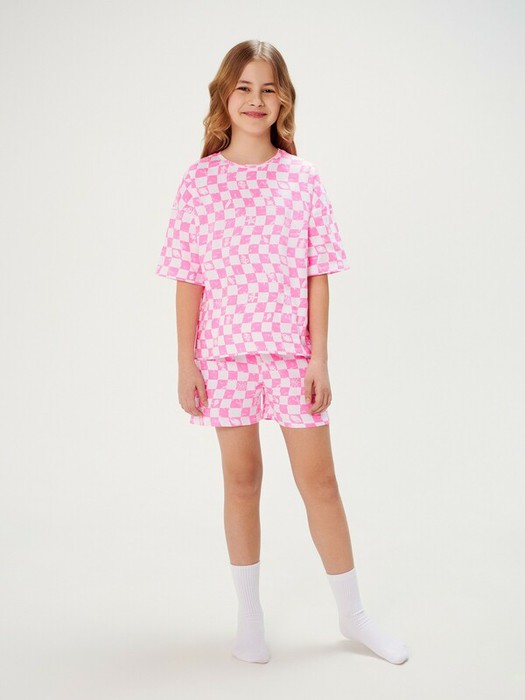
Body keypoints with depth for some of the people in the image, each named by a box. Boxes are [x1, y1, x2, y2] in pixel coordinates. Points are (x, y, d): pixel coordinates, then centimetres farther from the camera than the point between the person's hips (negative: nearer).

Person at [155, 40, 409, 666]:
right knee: (241, 479, 10)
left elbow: (317, 276, 0)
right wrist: (187, 363, -3)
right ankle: (249, 614, 26)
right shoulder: (200, 180, 0)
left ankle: (352, 614, 23)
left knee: (318, 479, 5)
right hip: (226, 353, 0)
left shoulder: (303, 178, 1)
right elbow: (189, 279, -1)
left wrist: (319, 358, -4)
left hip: (291, 350, 0)